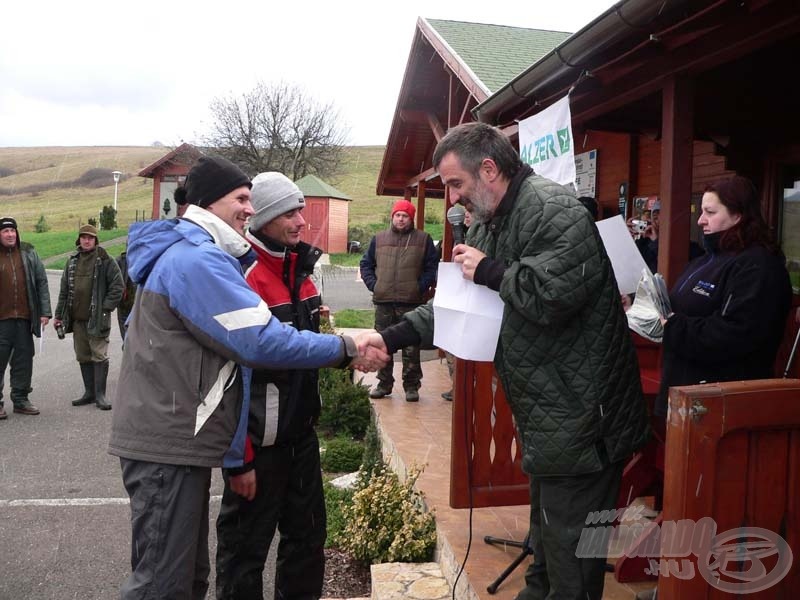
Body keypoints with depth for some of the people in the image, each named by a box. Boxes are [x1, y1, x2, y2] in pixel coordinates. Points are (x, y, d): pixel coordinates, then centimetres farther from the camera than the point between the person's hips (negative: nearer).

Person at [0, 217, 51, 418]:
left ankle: (20, 399, 20)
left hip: (24, 318, 2)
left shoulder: (28, 254, 7)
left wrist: (45, 312, 3)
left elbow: (42, 282, 8)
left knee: (24, 360, 8)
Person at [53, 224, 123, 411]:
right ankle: (89, 392, 21)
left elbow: (117, 286, -7)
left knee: (99, 355, -4)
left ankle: (100, 394, 2)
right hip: (77, 318, 6)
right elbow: (64, 289, 16)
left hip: (97, 318, -6)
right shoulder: (72, 261, 13)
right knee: (83, 356, 11)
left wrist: (106, 308, -12)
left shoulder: (105, 261, -5)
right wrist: (59, 314, 14)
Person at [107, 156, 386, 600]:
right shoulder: (198, 259, -17)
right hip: (168, 445, -11)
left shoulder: (184, 254, 17)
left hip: (178, 439, 11)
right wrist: (346, 350, -14)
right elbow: (262, 342, -22)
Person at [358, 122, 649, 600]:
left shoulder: (554, 209, -19)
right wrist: (392, 337, 4)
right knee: (546, 528, 27)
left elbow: (552, 294, -33)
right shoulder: (488, 225, 12)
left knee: (568, 543, 3)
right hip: (545, 414, 10)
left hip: (581, 417, -10)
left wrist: (490, 269, -17)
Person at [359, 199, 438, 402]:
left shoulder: (423, 239, 6)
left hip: (411, 303, -3)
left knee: (411, 347, 1)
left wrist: (421, 286, -8)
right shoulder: (379, 239, 13)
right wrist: (373, 284, 2)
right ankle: (384, 383, 19)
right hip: (383, 302, 3)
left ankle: (412, 386, 11)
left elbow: (433, 267, 3)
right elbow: (366, 264, 17)